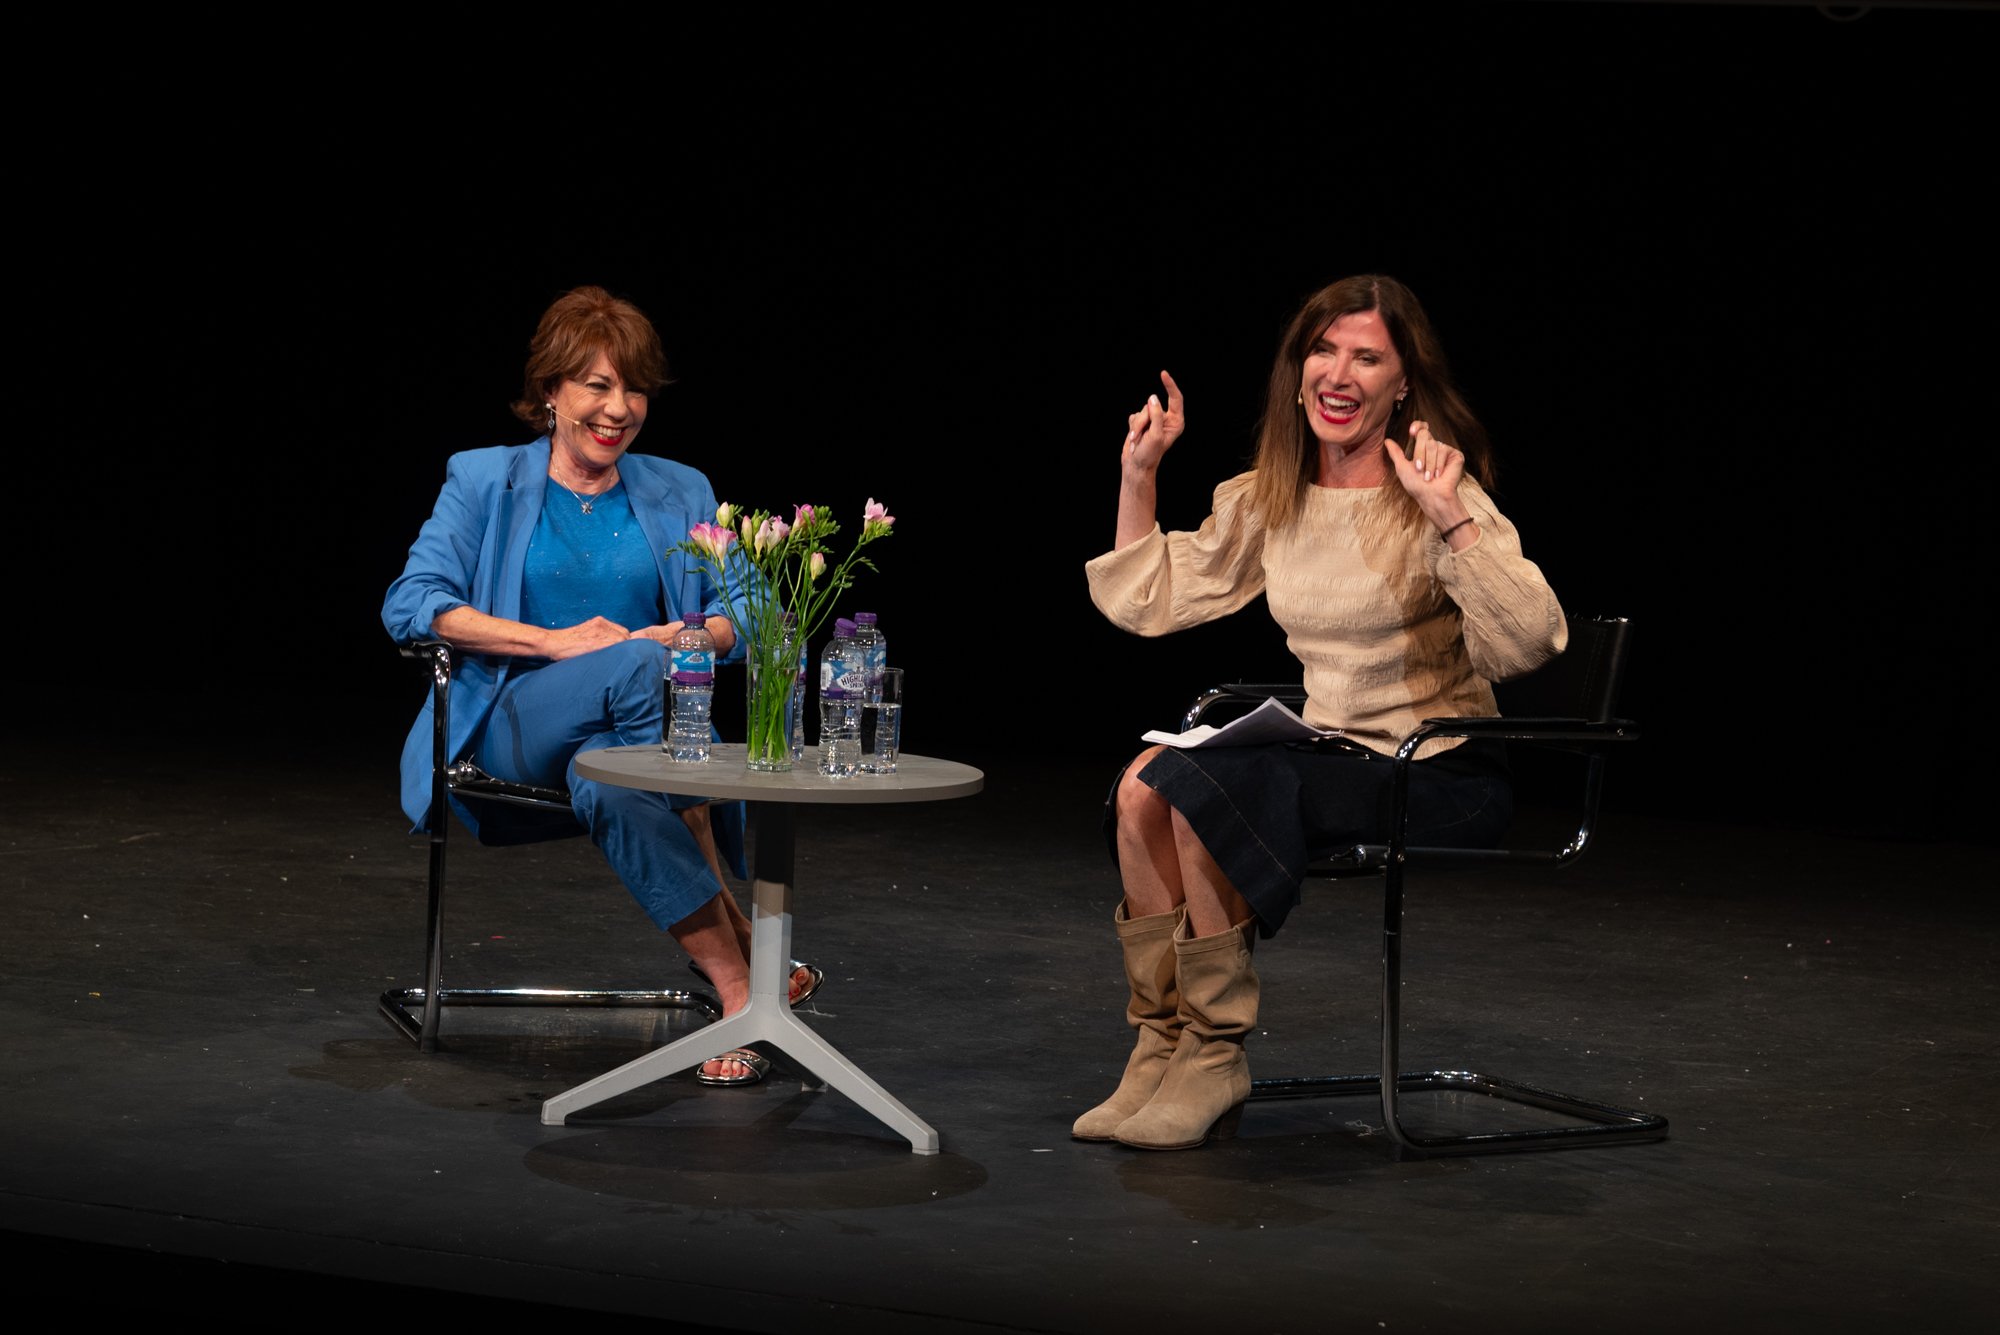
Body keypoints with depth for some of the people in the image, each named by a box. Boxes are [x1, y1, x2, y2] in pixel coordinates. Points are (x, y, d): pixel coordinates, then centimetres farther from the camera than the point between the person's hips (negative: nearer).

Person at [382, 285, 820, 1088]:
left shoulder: (680, 494, 16)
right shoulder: (485, 481, 7)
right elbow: (410, 605, -5)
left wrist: (681, 638, -15)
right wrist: (553, 642, -16)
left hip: (633, 730, 2)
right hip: (512, 727, -2)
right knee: (635, 669, -35)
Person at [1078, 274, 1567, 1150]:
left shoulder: (1435, 496, -11)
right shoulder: (1268, 501, 8)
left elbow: (1530, 645, -24)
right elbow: (1147, 602, 19)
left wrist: (1452, 520, -32)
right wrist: (1139, 474, 10)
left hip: (1442, 776, -6)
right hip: (1329, 754, 6)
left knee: (1201, 785, -26)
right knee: (1144, 785, -21)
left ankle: (1216, 1064, -15)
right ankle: (1162, 1044, -15)